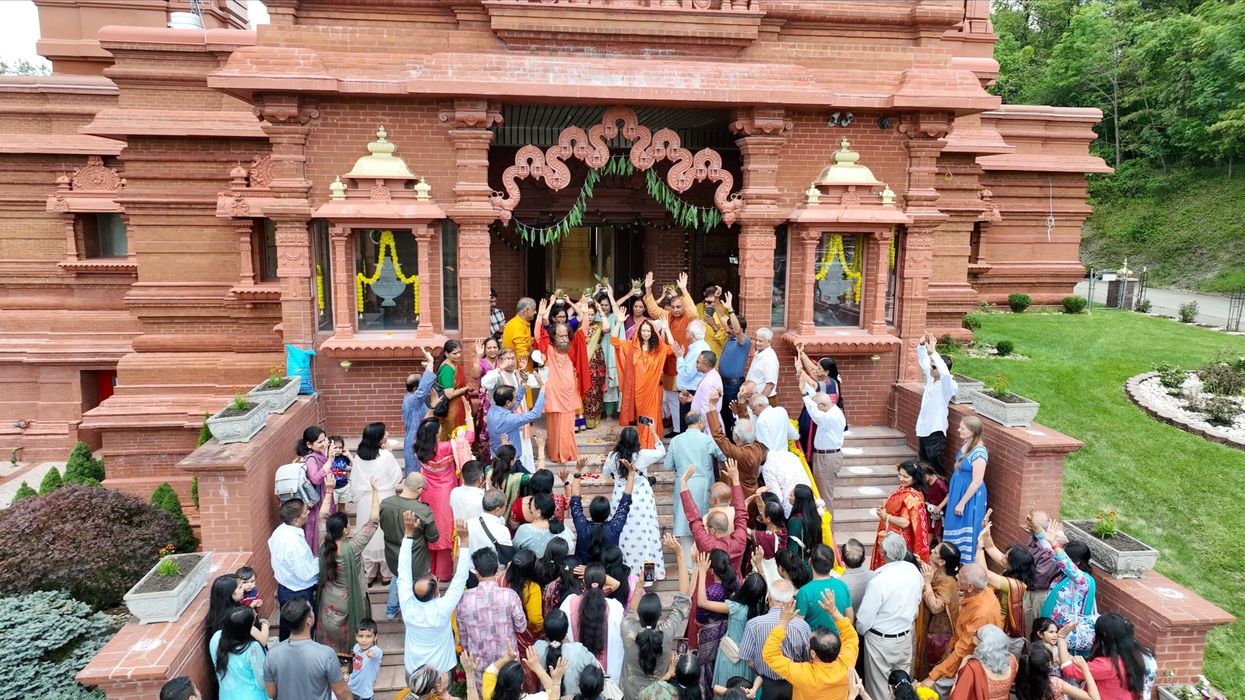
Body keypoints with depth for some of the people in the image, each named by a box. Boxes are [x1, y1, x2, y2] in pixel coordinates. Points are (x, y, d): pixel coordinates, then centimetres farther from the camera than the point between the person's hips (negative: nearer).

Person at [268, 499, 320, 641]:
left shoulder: (280, 531, -6)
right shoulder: (294, 543, -34)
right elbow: (306, 574, -29)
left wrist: (312, 558, 6)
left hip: (285, 589, 9)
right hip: (299, 595, -9)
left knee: (287, 627, 26)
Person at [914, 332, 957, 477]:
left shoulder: (947, 385, -16)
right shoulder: (930, 379, 5)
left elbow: (945, 372, -38)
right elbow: (923, 360, 11)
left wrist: (933, 352, -40)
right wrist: (922, 344, -7)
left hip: (936, 431, -8)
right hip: (923, 429, 8)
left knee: (936, 467, -3)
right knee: (924, 465, 18)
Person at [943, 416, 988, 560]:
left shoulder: (979, 452, -26)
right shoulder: (967, 444, 1)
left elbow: (977, 482, -24)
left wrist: (962, 503, -18)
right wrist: (951, 495, 20)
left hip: (970, 496, -9)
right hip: (958, 492, 9)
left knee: (966, 532, 5)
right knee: (956, 527, 20)